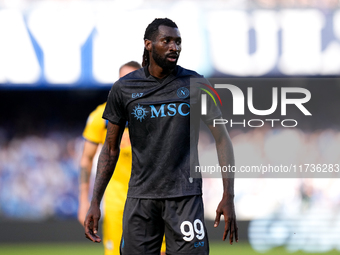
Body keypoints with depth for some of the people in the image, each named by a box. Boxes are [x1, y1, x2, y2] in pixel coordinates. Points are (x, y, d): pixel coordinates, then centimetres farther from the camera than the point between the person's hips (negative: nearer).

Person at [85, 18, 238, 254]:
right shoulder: (124, 89, 4)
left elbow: (222, 139, 3)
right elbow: (111, 148, 12)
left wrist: (228, 196, -6)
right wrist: (95, 202, 6)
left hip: (185, 196, -1)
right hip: (141, 197, 1)